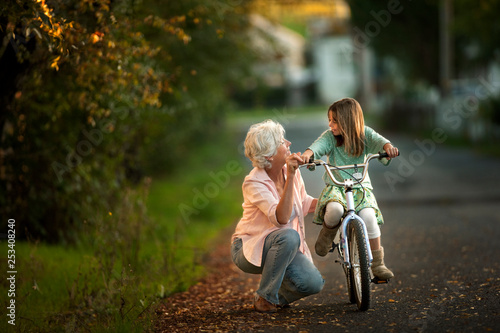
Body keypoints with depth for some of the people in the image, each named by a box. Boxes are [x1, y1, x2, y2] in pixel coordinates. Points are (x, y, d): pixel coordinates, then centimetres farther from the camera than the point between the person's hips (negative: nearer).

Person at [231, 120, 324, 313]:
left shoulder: (290, 169, -4)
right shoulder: (253, 183, -23)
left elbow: (303, 203, 14)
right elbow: (282, 217, -36)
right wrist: (290, 177, -42)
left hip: (283, 246, 6)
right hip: (249, 249, -6)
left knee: (313, 283, -18)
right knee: (289, 236, -36)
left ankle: (277, 296, 14)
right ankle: (264, 298, -20)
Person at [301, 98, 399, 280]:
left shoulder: (364, 134, 0)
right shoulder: (329, 137, 0)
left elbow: (378, 140, -16)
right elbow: (318, 145, -18)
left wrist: (388, 147, -40)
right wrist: (307, 153, -41)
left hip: (361, 187, 1)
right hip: (335, 187, 0)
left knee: (368, 215, -28)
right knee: (334, 210, -35)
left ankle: (377, 262, -12)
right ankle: (327, 234, 1)